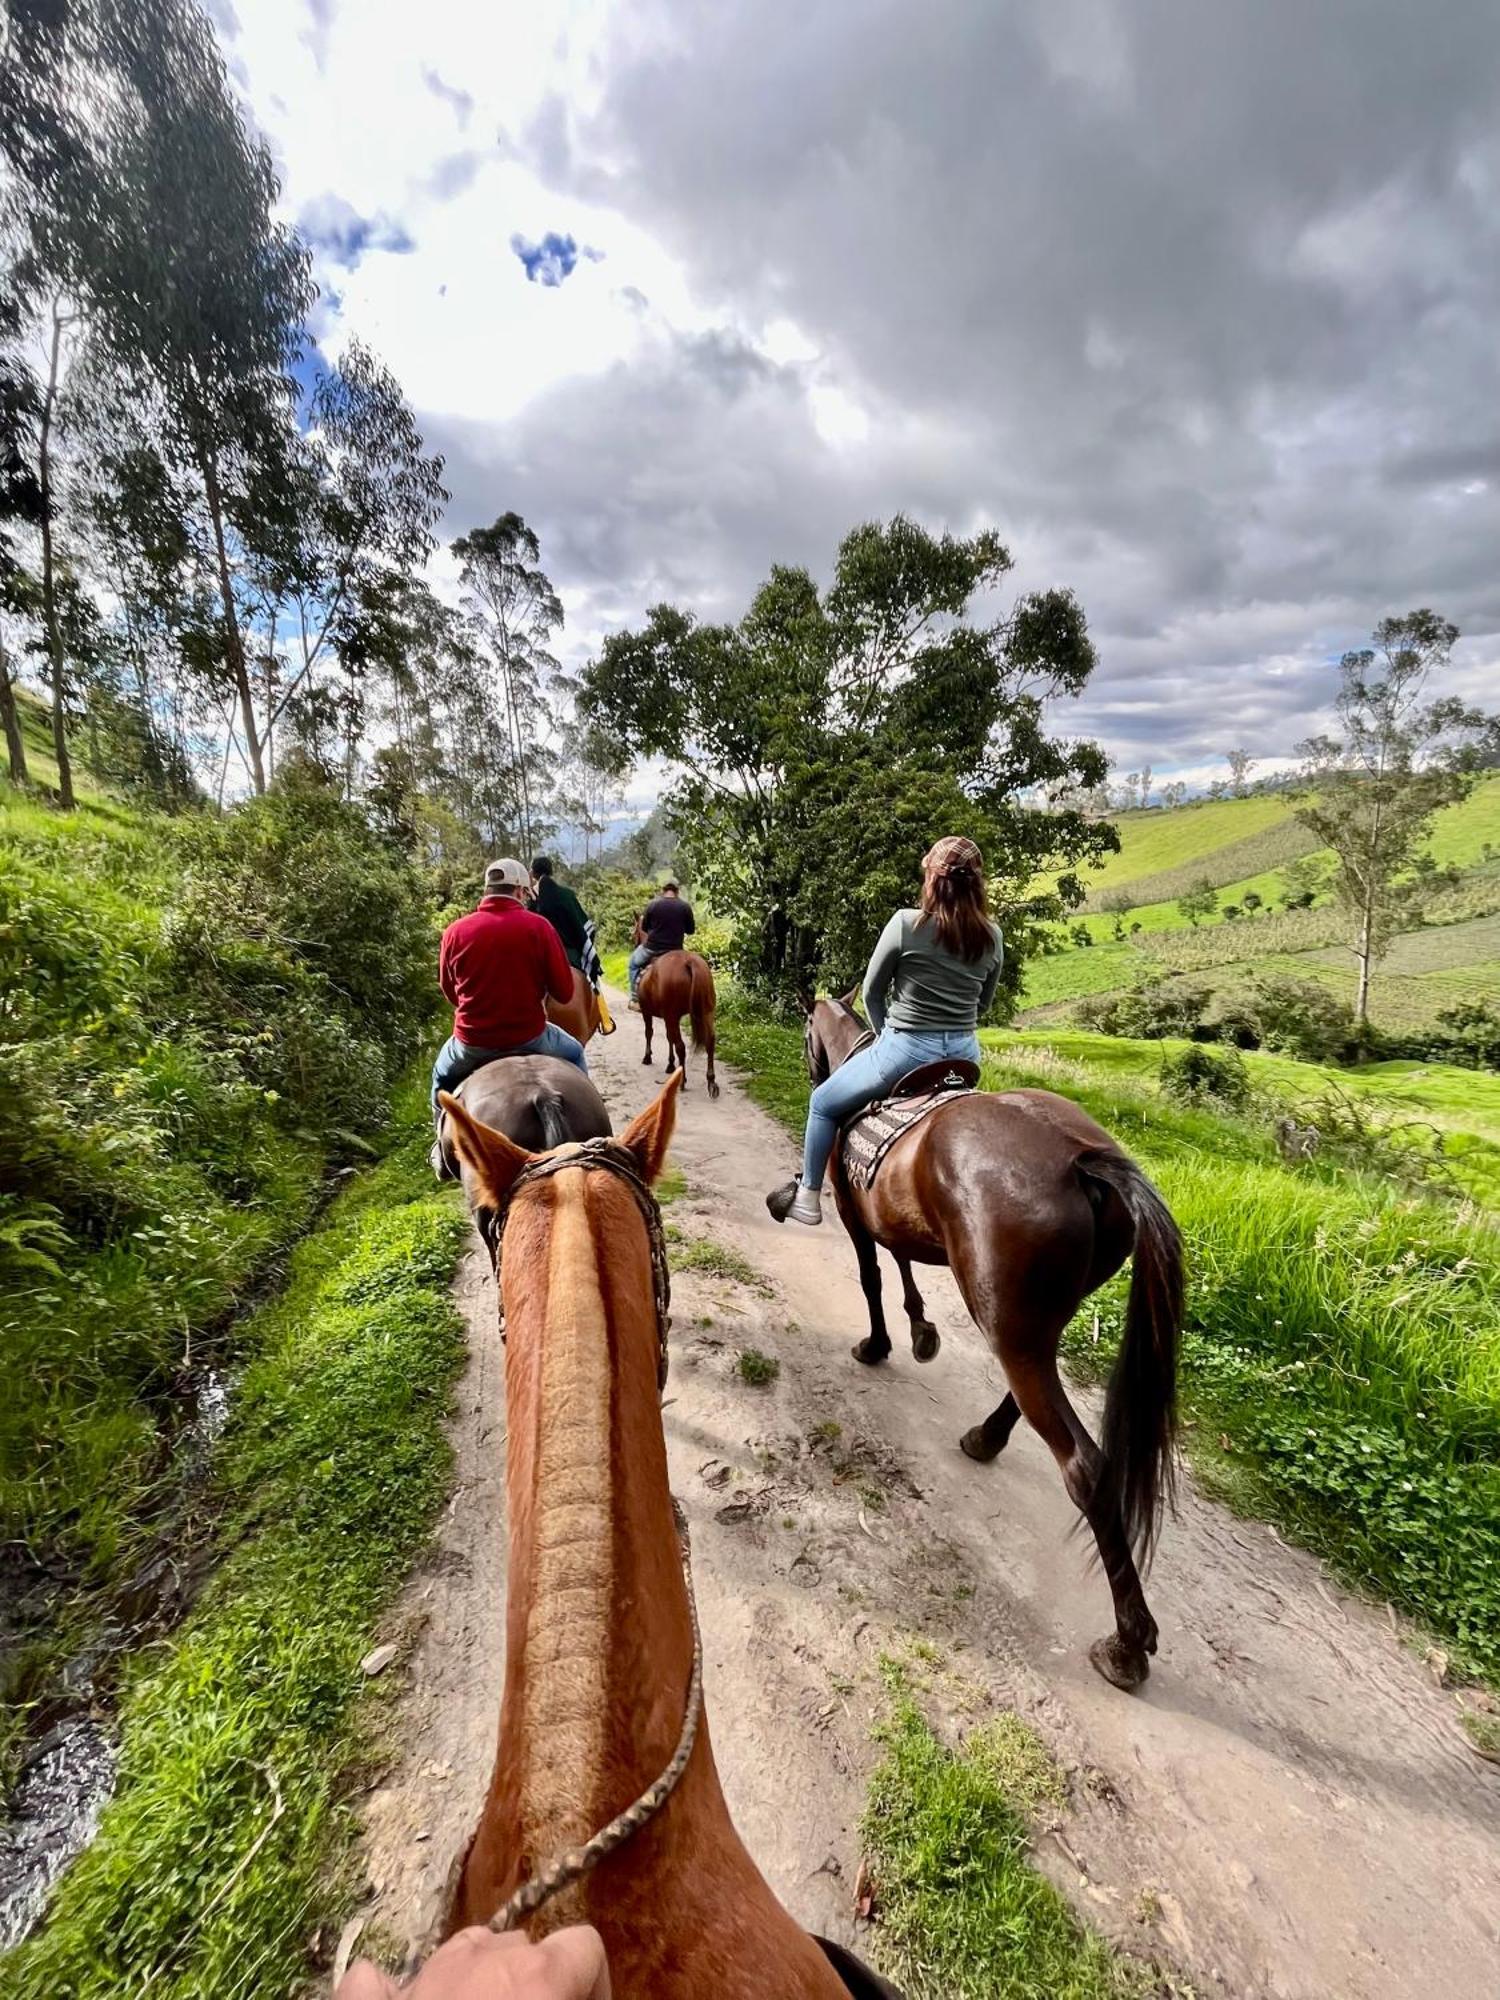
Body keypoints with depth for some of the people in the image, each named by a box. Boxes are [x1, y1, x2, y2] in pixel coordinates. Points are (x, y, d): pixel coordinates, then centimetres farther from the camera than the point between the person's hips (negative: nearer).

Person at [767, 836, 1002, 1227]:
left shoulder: (907, 923, -13)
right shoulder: (992, 937, 0)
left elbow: (872, 992, -4)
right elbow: (982, 1003, 12)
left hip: (906, 1048, -5)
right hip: (964, 1054, 5)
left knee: (823, 1104, 18)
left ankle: (807, 1196, 27)